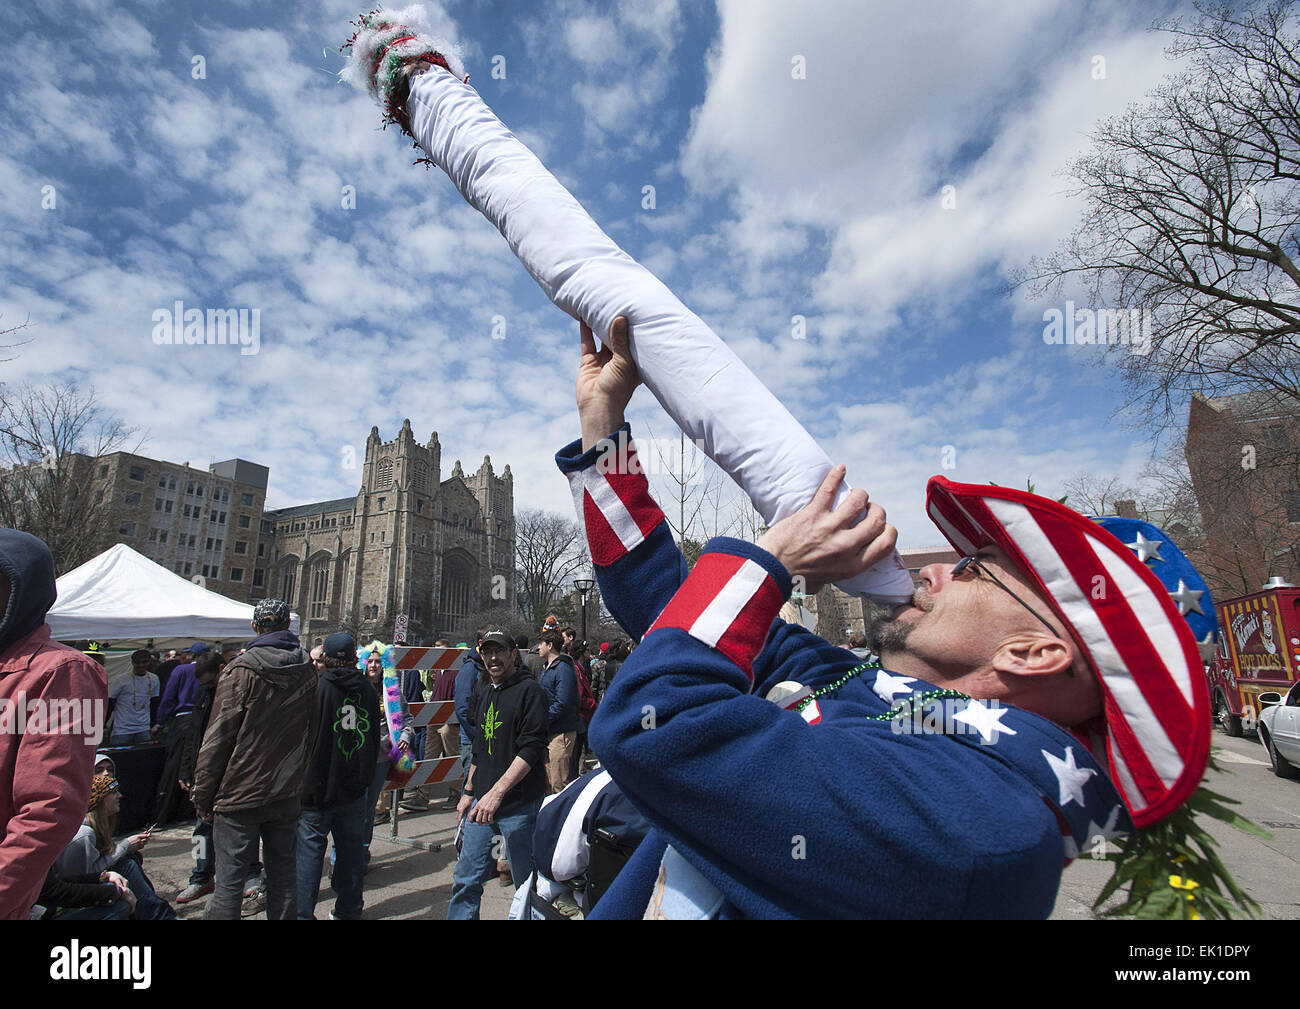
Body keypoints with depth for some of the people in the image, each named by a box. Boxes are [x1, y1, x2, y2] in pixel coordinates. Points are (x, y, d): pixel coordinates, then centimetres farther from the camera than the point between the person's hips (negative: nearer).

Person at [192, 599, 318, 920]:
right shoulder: (308, 671, 0)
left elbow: (218, 736, -10)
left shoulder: (241, 670, -13)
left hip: (240, 795, -4)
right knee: (284, 875, 15)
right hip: (288, 794, 4)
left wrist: (203, 793, -2)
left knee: (229, 881, 5)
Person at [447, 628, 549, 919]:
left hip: (519, 804, -6)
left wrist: (497, 792, -24)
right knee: (465, 879, 10)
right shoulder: (482, 690, 12)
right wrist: (469, 792, 21)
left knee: (527, 884, 8)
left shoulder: (529, 691, -11)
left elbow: (531, 749, -18)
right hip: (482, 801, 6)